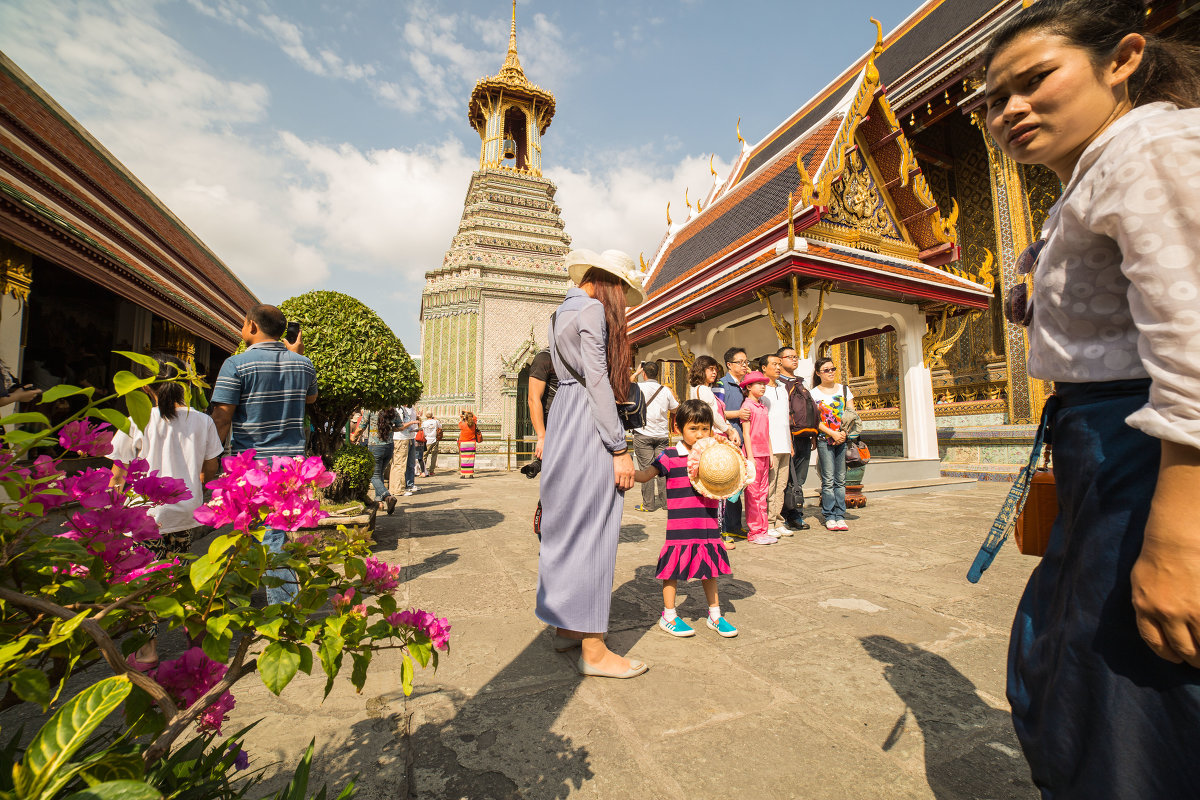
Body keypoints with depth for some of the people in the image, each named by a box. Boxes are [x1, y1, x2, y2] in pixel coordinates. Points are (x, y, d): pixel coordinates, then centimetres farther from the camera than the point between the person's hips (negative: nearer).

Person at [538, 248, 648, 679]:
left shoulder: (563, 311, 21)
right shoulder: (593, 309, -9)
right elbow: (597, 380, -17)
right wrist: (620, 449, -17)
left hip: (564, 416, 10)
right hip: (588, 422, -10)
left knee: (567, 524, 14)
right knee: (592, 530, -5)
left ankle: (566, 624, 28)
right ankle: (593, 650, 6)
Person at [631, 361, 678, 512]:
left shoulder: (638, 387, -5)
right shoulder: (666, 390, 4)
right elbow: (676, 408, 16)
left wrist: (635, 373, 19)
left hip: (643, 434, -3)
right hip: (662, 434, 3)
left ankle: (648, 504, 4)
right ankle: (666, 501, 16)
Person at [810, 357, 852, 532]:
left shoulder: (844, 389, 11)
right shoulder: (813, 393, 2)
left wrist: (844, 433, -7)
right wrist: (833, 433, -13)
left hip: (843, 439, 3)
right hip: (824, 440, -3)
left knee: (840, 479, 4)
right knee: (828, 479, -3)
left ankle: (840, 516, 10)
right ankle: (829, 517, 4)